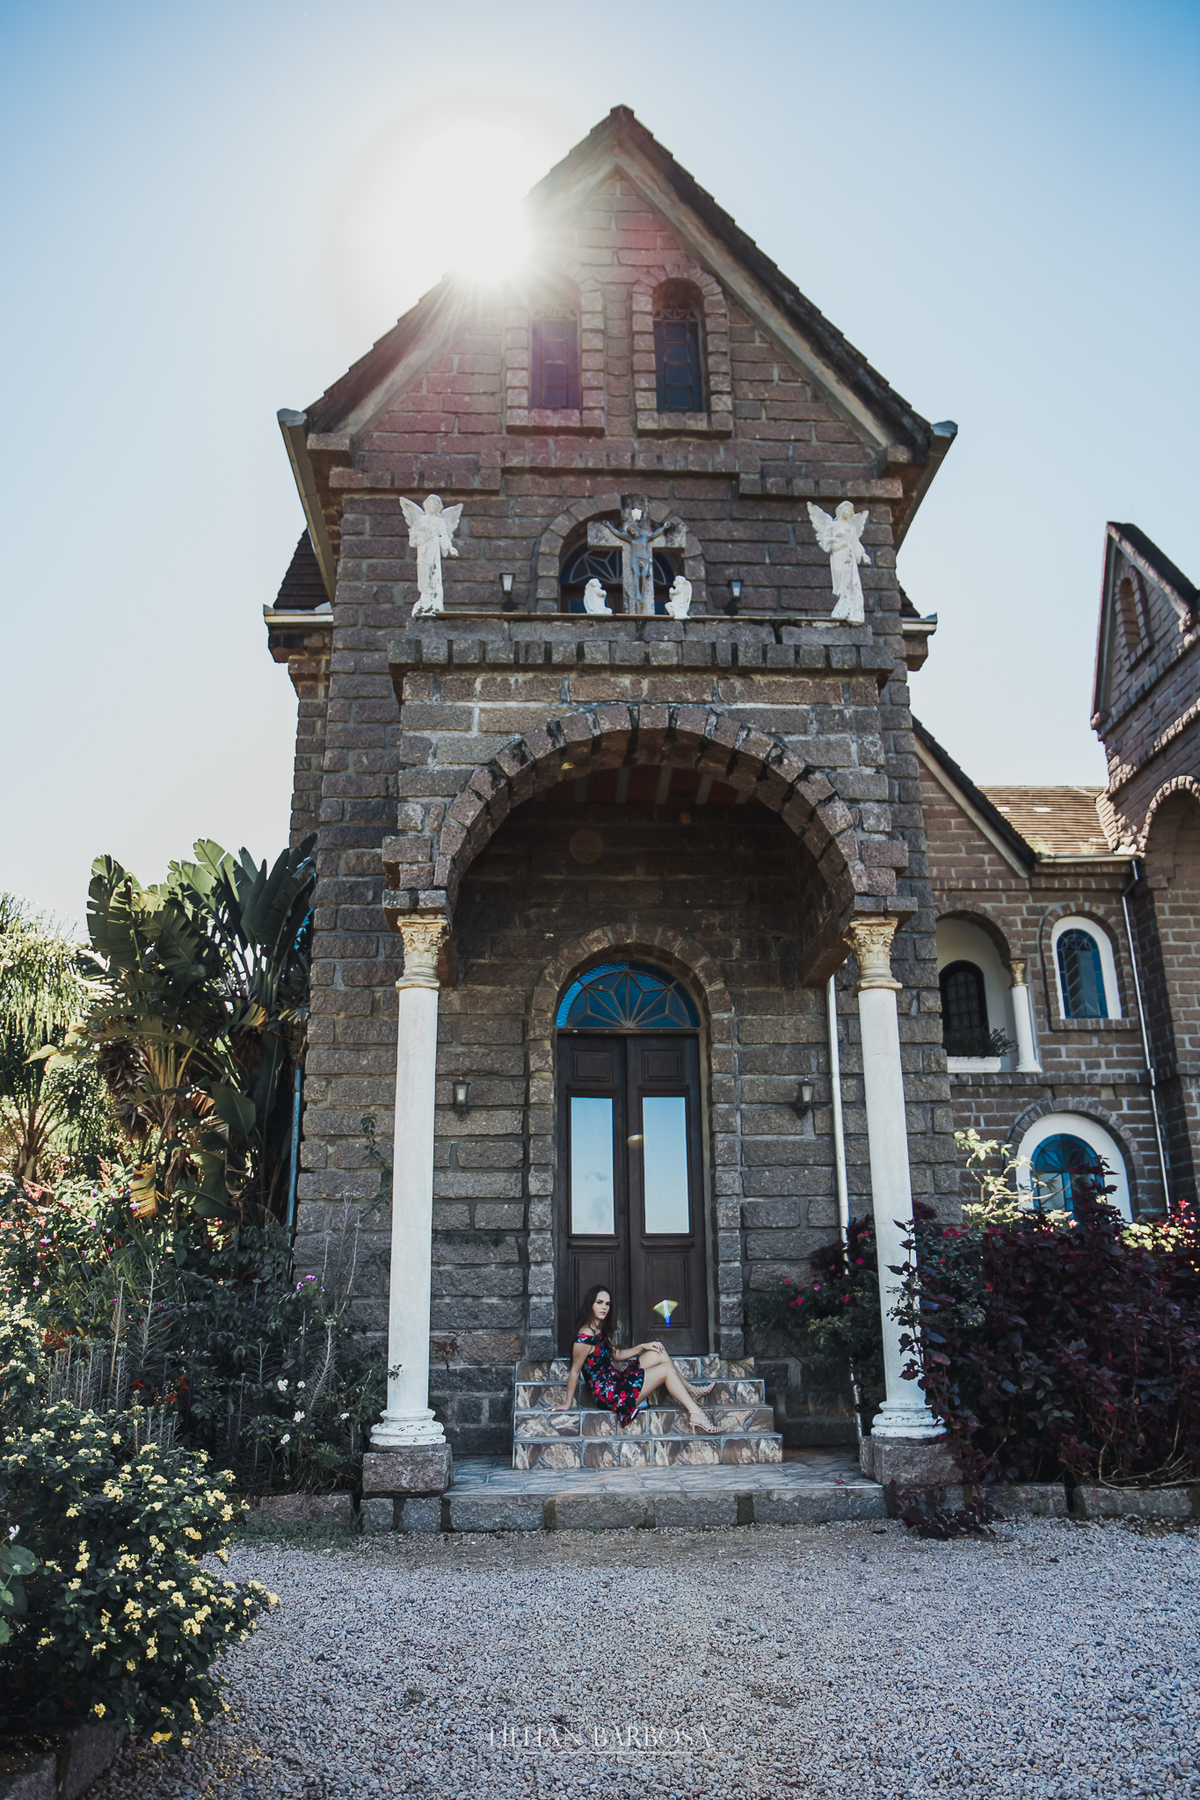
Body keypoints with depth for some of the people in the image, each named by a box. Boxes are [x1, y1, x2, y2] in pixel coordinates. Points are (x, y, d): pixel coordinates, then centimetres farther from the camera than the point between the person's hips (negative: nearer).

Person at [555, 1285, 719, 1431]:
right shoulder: (585, 1336, -22)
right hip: (609, 1394, -10)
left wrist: (642, 1347, 9)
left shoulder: (601, 1331, 9)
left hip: (617, 1381, 10)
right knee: (667, 1370, -10)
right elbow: (575, 1371, -16)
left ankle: (690, 1391, 18)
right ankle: (695, 1413, -7)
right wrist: (568, 1404, -10)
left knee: (658, 1353, 7)